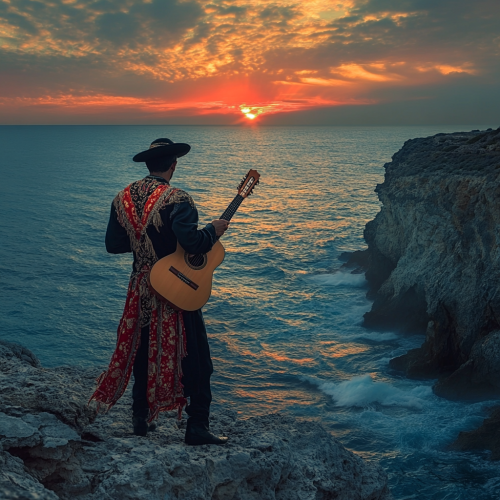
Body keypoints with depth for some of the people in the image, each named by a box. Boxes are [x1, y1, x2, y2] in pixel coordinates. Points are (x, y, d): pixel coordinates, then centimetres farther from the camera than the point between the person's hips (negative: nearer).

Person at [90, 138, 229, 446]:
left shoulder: (123, 198, 3)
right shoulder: (176, 200, -18)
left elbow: (113, 244, 7)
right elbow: (191, 241, -31)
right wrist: (214, 230, -14)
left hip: (141, 287, 6)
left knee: (143, 351, 19)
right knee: (193, 357, 4)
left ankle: (141, 418, 28)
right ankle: (198, 426, 7)